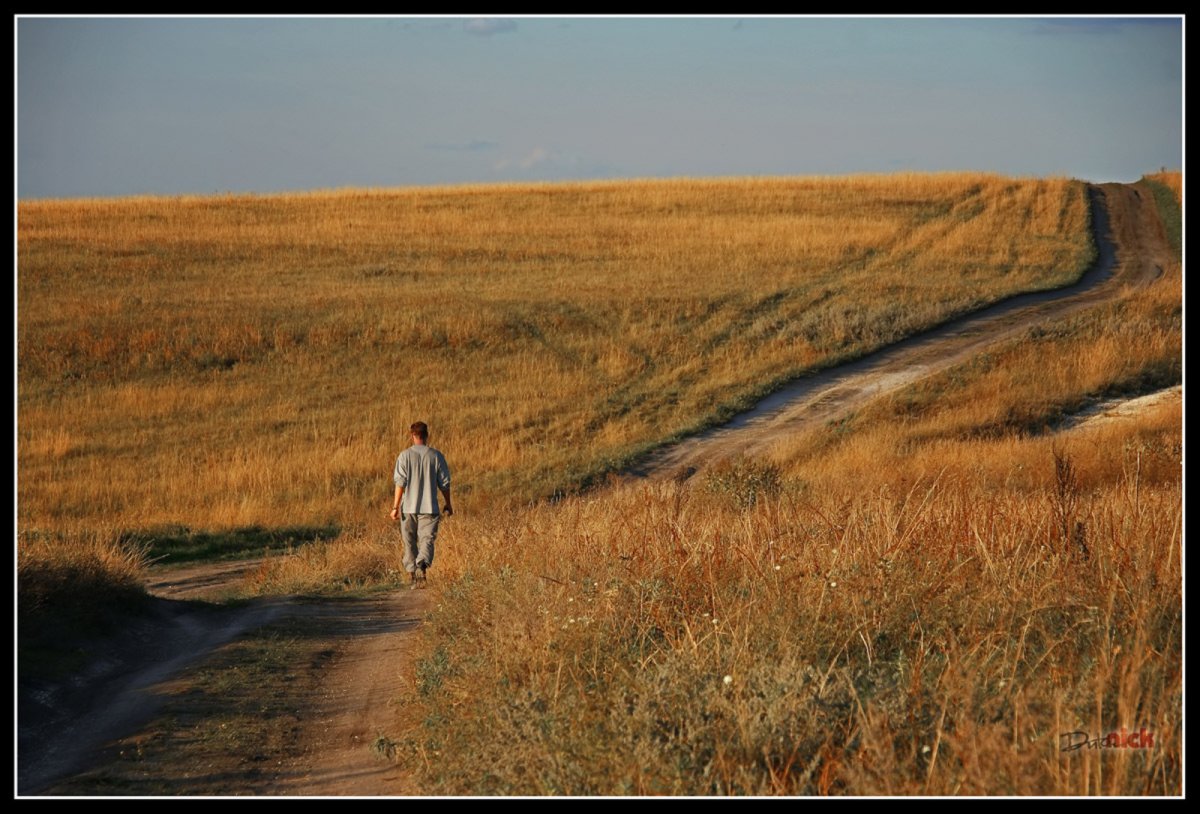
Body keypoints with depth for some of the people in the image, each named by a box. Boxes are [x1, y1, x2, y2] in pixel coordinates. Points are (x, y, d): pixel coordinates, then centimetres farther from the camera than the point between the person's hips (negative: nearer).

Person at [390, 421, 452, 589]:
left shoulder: (405, 456, -3)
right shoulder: (436, 456, 0)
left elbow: (400, 482, -8)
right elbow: (444, 483, 4)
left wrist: (395, 506, -5)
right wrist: (448, 504, 17)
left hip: (409, 507, 0)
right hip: (429, 507, 0)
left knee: (409, 542, 13)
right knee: (427, 540, -3)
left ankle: (412, 575, 18)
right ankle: (422, 566, -29)